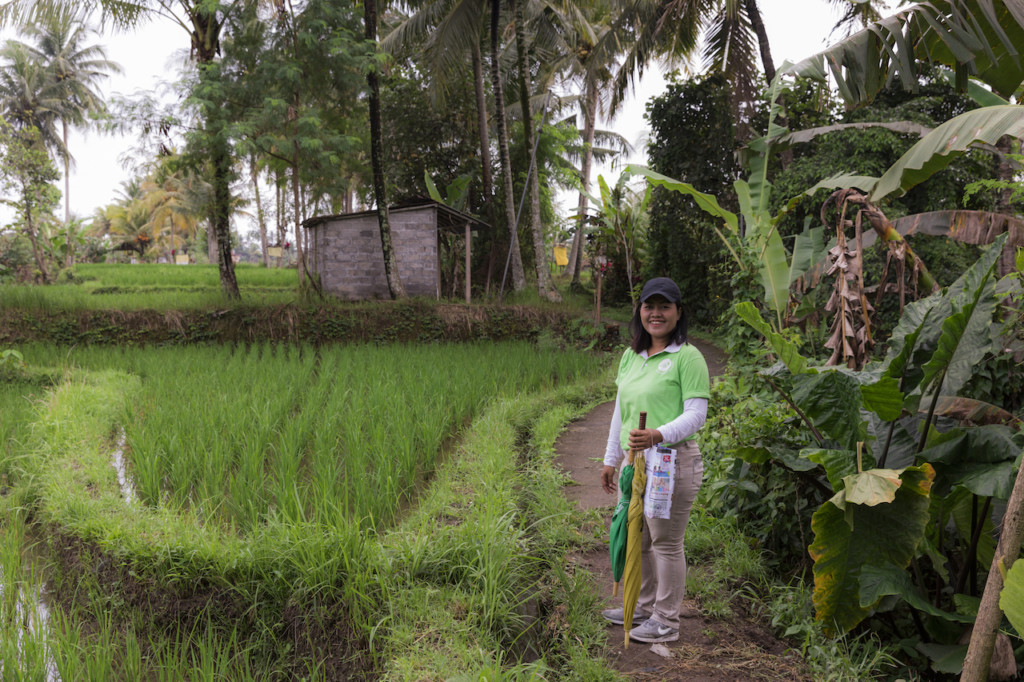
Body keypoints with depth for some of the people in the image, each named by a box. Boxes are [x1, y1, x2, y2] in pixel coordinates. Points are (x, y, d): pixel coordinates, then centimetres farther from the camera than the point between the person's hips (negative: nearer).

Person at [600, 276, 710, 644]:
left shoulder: (688, 357, -9)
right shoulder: (630, 356, 13)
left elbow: (696, 414, -15)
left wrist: (658, 435, -31)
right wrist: (611, 458, 21)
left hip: (672, 461, -8)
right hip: (634, 461, 8)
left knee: (666, 541, 1)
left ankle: (666, 621, 16)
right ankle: (644, 607, 36)